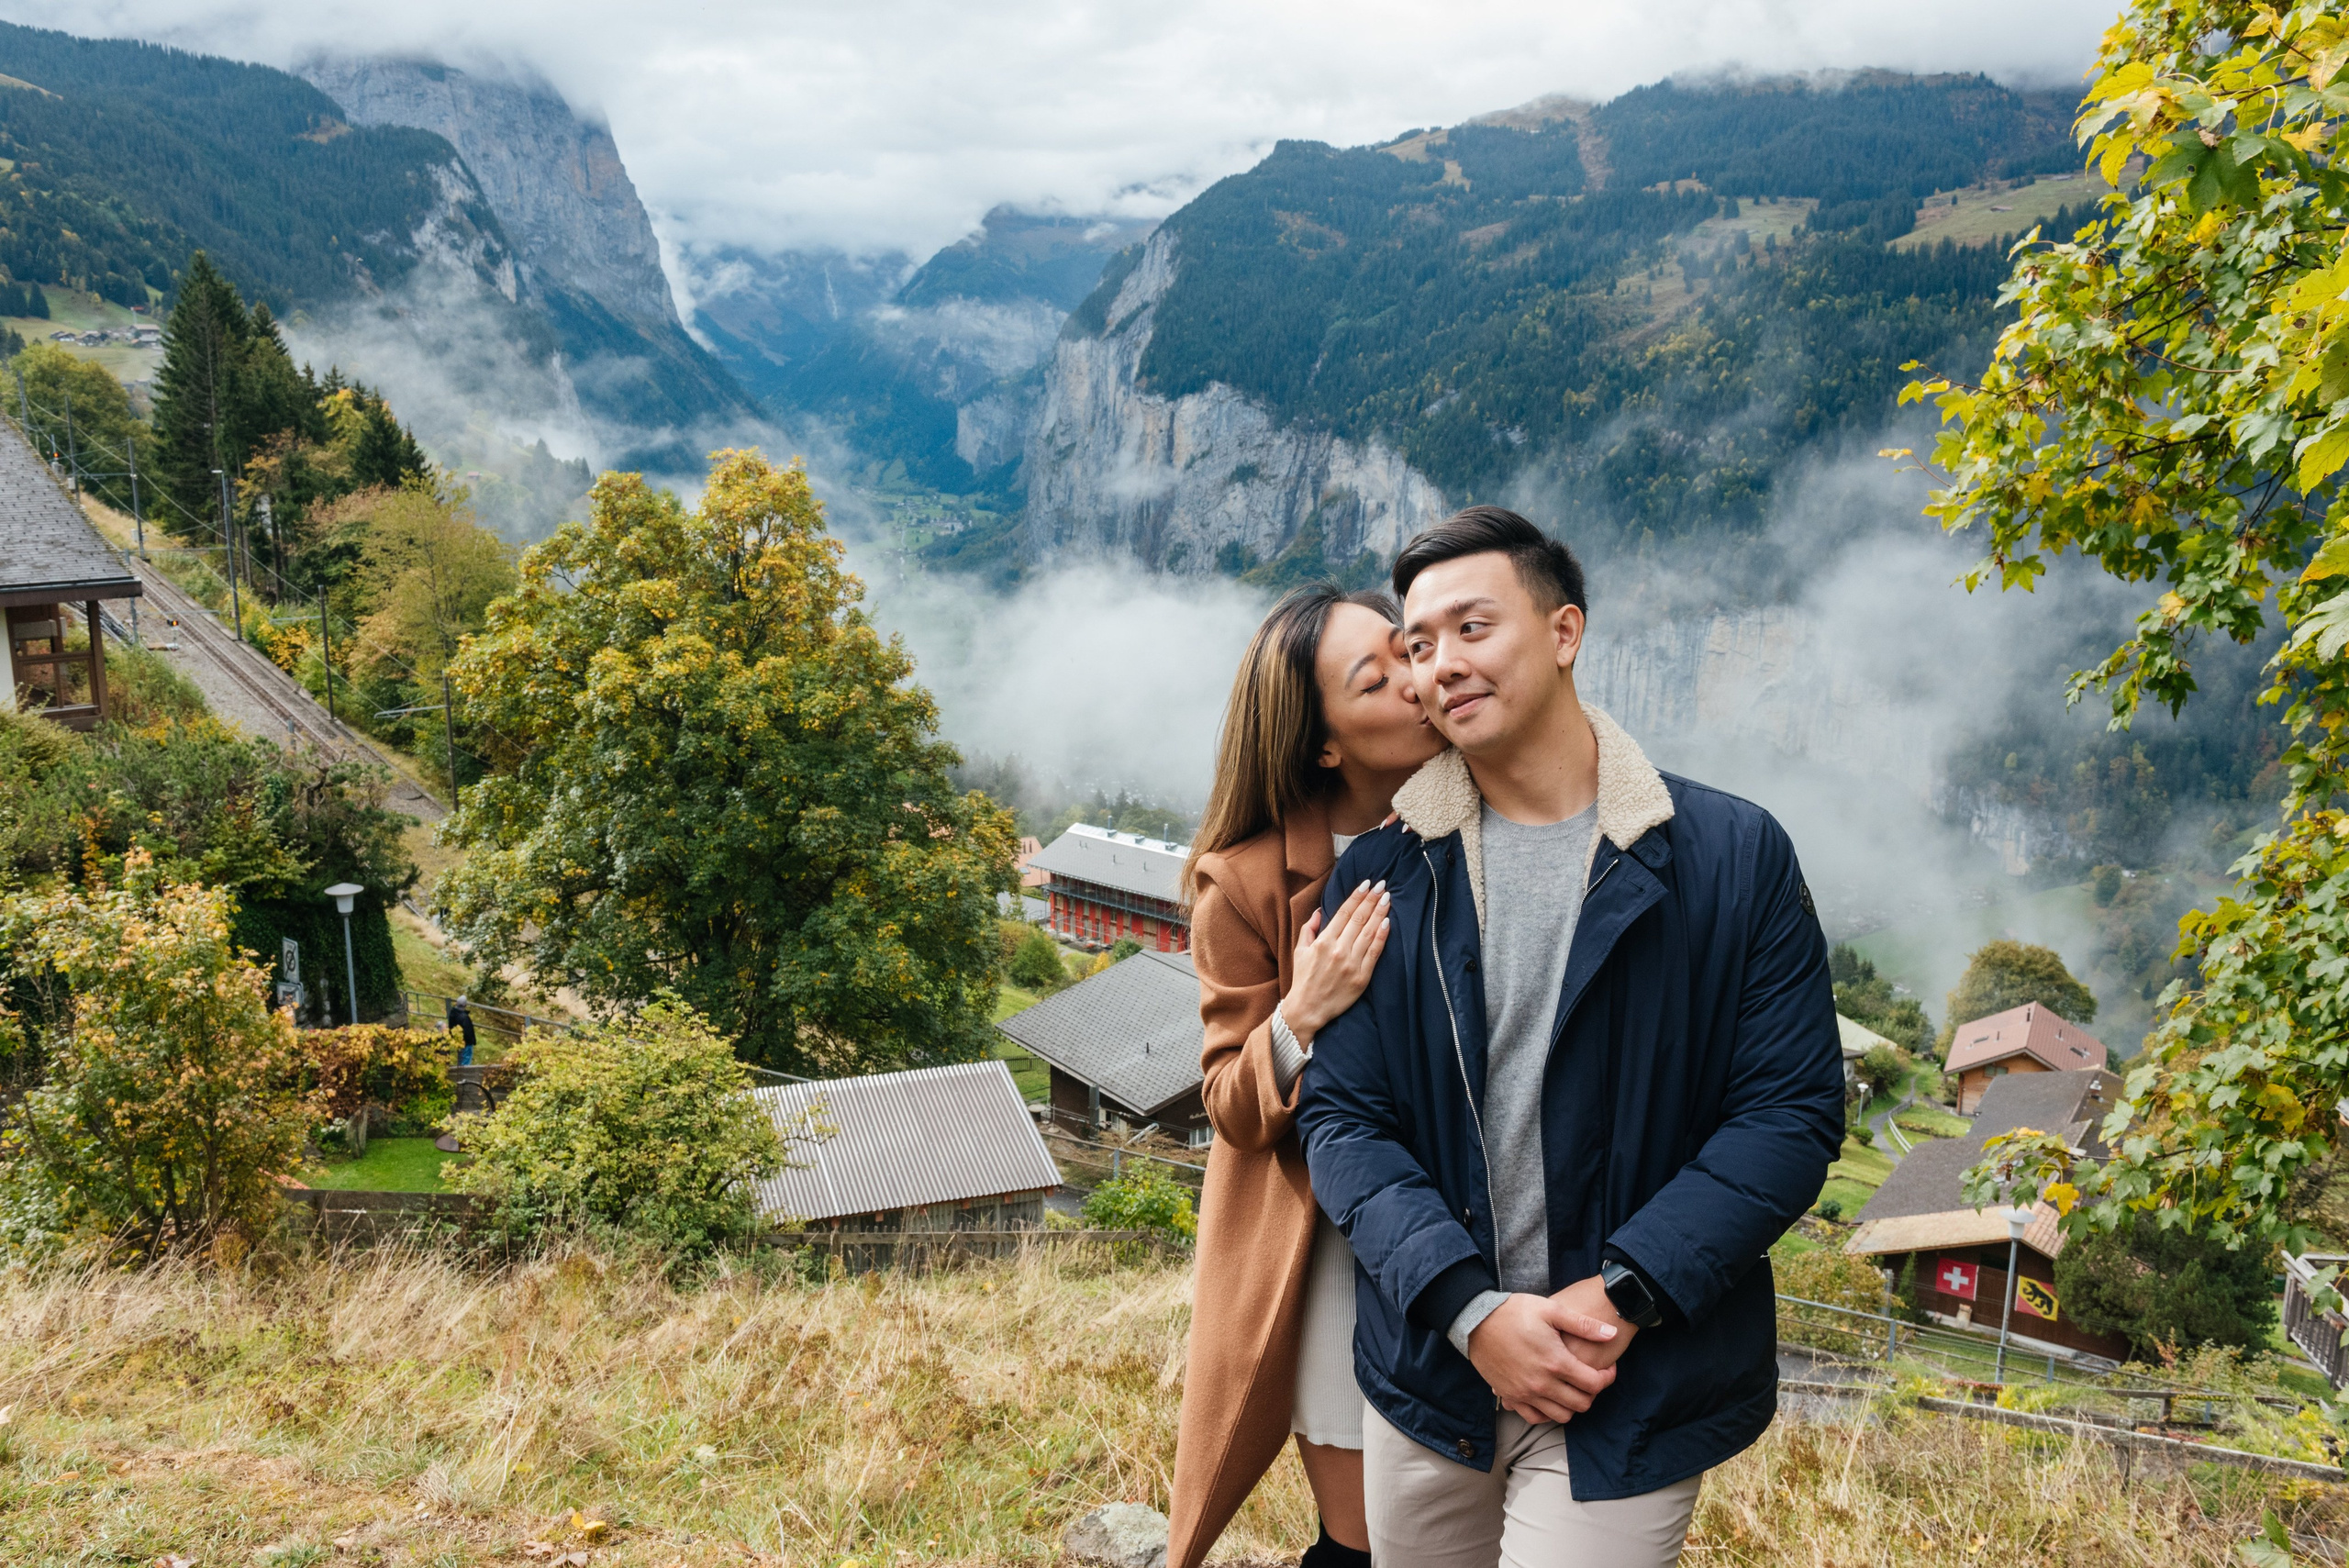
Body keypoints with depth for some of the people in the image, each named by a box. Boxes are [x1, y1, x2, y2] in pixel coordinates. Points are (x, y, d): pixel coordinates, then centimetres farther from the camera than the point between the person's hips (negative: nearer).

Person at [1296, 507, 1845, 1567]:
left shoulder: (1736, 857, -6)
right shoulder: (1381, 872, 0)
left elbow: (1793, 1111, -7)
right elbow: (1340, 1115, -3)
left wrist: (1623, 1295, -17)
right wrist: (1467, 1305, -16)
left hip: (1639, 1391, -2)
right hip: (1429, 1369, 3)